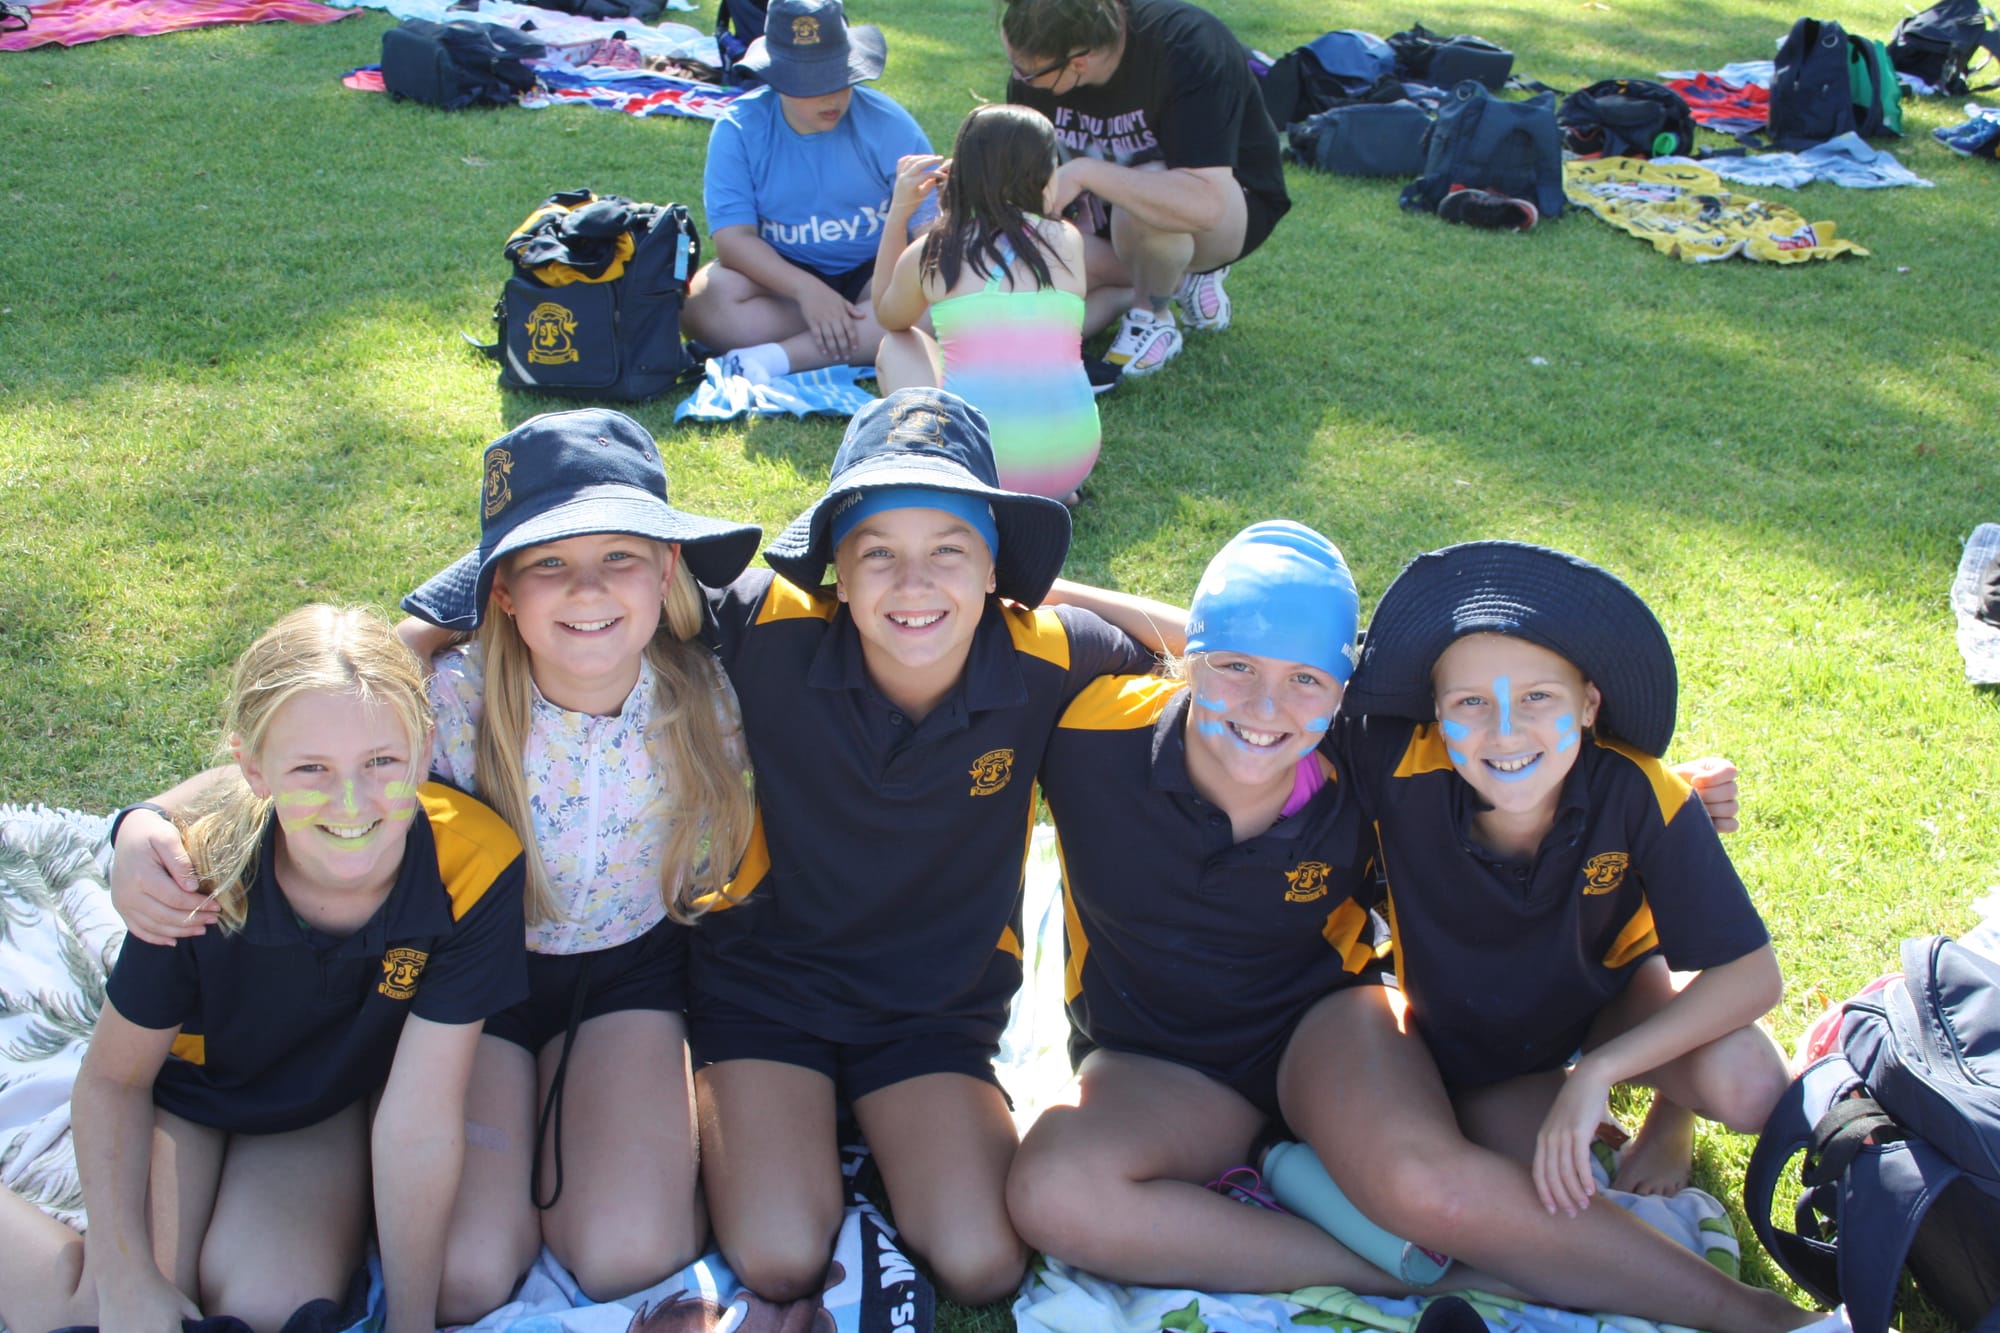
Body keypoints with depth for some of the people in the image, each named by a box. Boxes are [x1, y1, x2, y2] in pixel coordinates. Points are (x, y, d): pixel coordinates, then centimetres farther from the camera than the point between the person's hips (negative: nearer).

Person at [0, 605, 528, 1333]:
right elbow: (113, 1078, -14)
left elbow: (419, 1119, -27)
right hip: (184, 1087, 0)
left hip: (329, 1108, 1)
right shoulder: (202, 873, -32)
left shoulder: (473, 866, -35)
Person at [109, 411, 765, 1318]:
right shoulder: (451, 701, -25)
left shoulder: (700, 699, -18)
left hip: (631, 970, 1)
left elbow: (717, 871, 2)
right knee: (466, 1274, -15)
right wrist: (153, 830, -37)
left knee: (628, 1259, -18)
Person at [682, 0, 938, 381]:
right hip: (782, 274, 1)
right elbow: (734, 236, -18)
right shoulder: (739, 128, -10)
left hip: (872, 273, 0)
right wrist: (807, 289, -33)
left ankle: (778, 358, -36)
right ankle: (871, 341, -30)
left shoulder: (887, 123, -11)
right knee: (704, 298, -29)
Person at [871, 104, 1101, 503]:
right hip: (1070, 465, 2)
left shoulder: (927, 255, 4)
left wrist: (899, 211, 27)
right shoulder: (1067, 241, 6)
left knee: (897, 347, 26)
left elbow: (887, 316, 27)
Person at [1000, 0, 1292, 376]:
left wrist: (1084, 172, -44)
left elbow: (1204, 204, -44)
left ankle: (1153, 316, -9)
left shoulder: (1189, 46, -32)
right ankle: (1178, 280, 4)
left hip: (1232, 208, -6)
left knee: (1147, 206, -41)